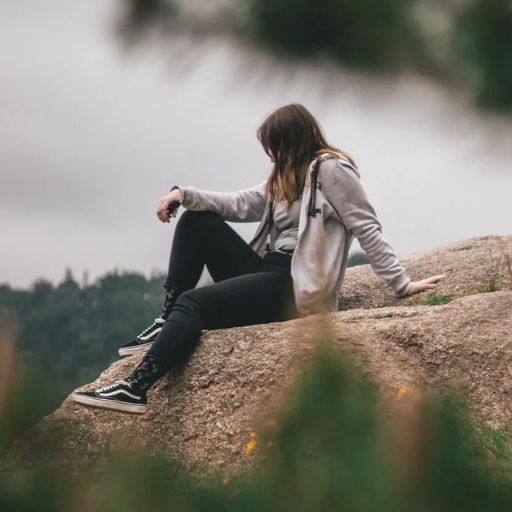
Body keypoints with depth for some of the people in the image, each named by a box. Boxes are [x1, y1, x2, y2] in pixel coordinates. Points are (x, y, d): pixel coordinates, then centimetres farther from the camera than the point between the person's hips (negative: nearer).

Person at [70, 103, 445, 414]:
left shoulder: (331, 169, -6)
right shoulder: (287, 178, 23)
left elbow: (368, 228, -11)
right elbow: (239, 205, 15)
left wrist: (401, 284, -15)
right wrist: (184, 194, 1)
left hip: (296, 285, -9)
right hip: (267, 270, 9)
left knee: (193, 302, -22)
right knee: (196, 222, 6)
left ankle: (137, 390, -32)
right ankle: (168, 324, -2)